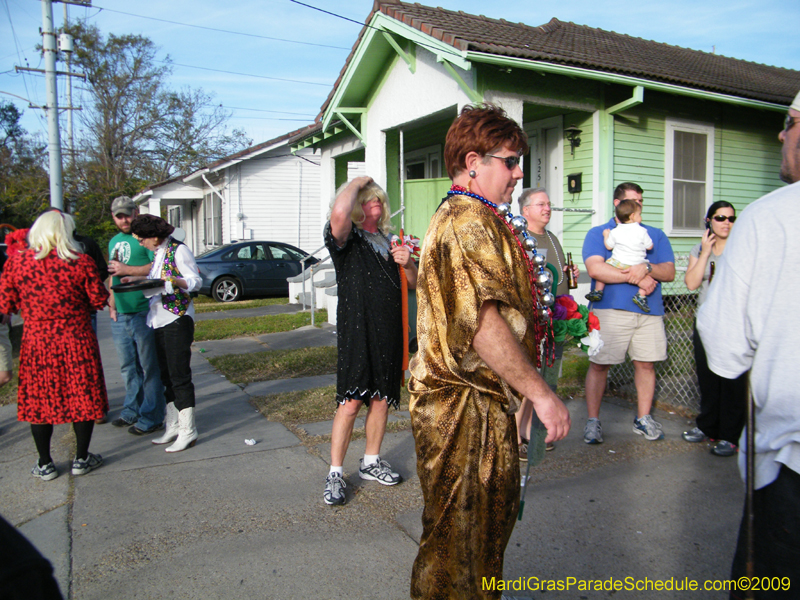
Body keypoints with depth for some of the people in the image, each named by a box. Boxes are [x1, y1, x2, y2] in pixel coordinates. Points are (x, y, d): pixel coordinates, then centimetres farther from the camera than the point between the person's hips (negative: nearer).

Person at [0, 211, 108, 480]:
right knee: (82, 396, 11)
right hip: (76, 341, -1)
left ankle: (45, 464, 23)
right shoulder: (81, 262, -9)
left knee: (39, 400, 13)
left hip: (36, 342, 2)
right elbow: (99, 300, -2)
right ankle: (81, 459, 21)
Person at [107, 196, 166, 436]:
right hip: (119, 315, 8)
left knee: (149, 367, 0)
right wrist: (112, 304, 17)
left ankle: (151, 418, 7)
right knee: (128, 367, 17)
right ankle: (132, 411, 30)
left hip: (143, 313, -8)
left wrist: (127, 270, -16)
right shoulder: (114, 242, 20)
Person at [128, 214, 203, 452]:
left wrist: (174, 281, -30)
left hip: (177, 319, -9)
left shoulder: (179, 250, -10)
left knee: (179, 376, -6)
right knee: (166, 376, 12)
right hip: (159, 320, 9)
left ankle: (188, 431, 1)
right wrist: (138, 280, 7)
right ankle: (173, 426, 21)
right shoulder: (158, 253, 14)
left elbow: (196, 281, -14)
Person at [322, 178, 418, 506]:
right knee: (350, 403, -6)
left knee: (381, 399, 12)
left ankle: (371, 463, 28)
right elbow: (339, 212, -28)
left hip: (390, 332, 6)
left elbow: (415, 283, 20)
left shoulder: (390, 241, 17)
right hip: (356, 332, -6)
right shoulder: (348, 238, -3)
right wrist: (357, 182, -10)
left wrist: (408, 263, -3)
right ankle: (335, 474, 6)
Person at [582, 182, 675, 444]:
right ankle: (593, 420, 8)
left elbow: (669, 272, 7)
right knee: (599, 364, -3)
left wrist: (647, 268, -15)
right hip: (610, 309, -3)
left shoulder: (656, 235, 18)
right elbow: (595, 269, -11)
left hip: (649, 311, 4)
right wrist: (636, 278, -13)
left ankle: (643, 418, 22)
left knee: (646, 364, 7)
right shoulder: (598, 233, 6)